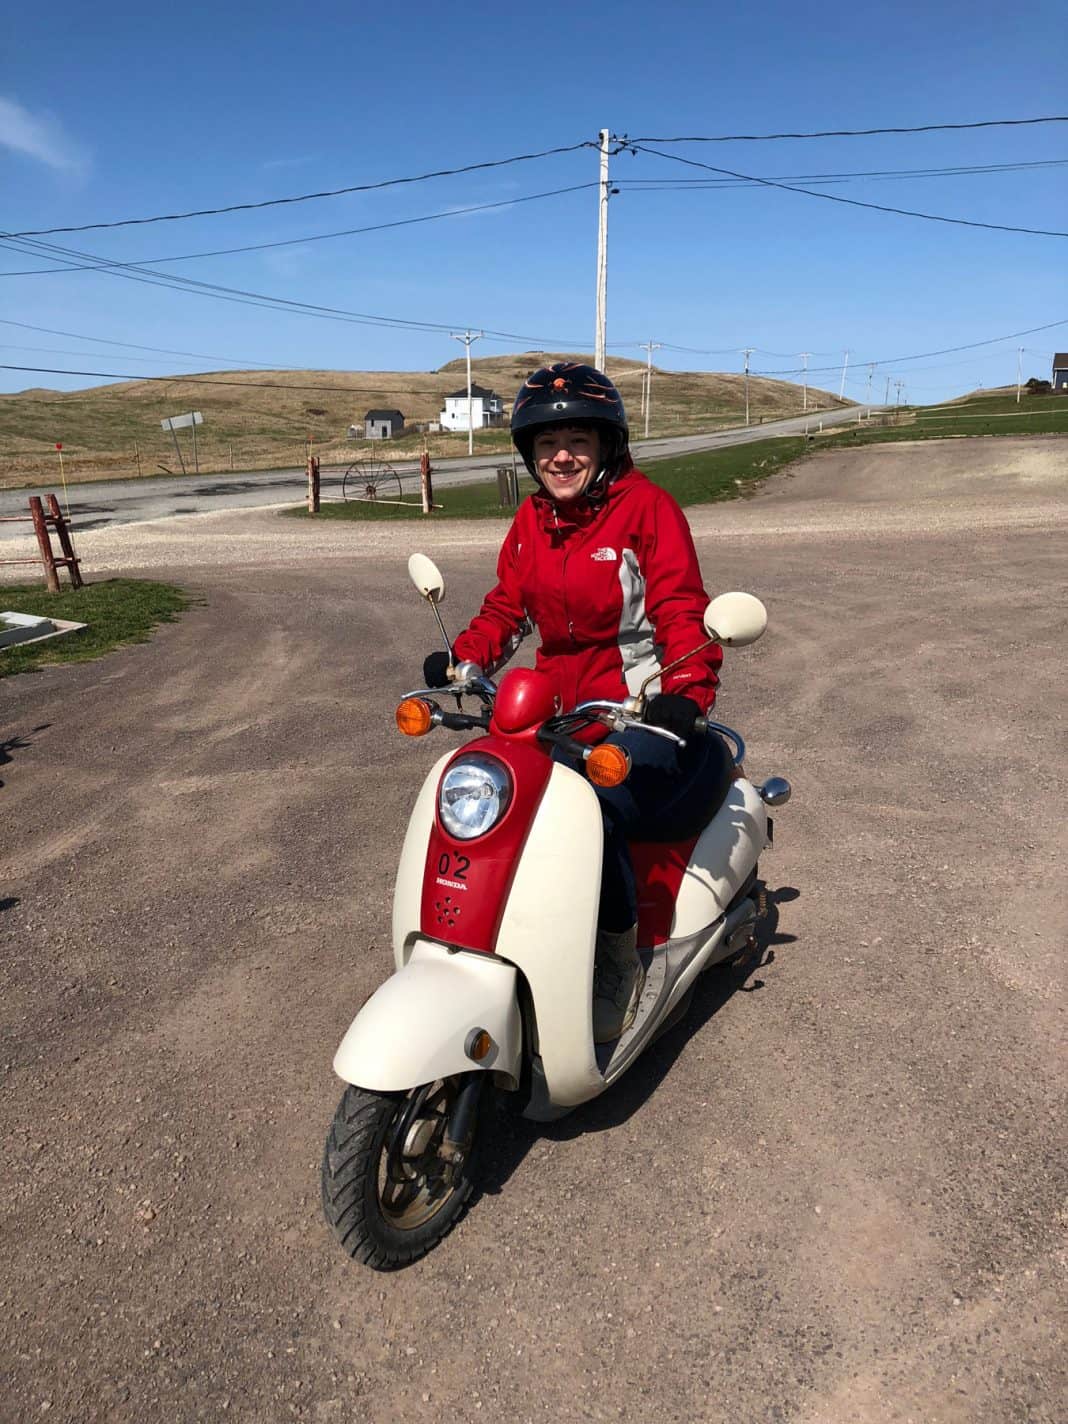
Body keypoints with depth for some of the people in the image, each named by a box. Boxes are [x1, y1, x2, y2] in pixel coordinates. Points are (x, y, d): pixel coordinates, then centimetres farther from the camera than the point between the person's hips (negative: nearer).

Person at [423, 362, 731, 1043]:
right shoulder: (532, 520, 12)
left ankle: (622, 964, -5)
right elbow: (506, 605, 11)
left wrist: (687, 692, -29)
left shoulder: (646, 506, -7)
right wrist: (461, 658, -7)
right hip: (558, 704, 6)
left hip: (640, 705, -6)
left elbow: (682, 609, -13)